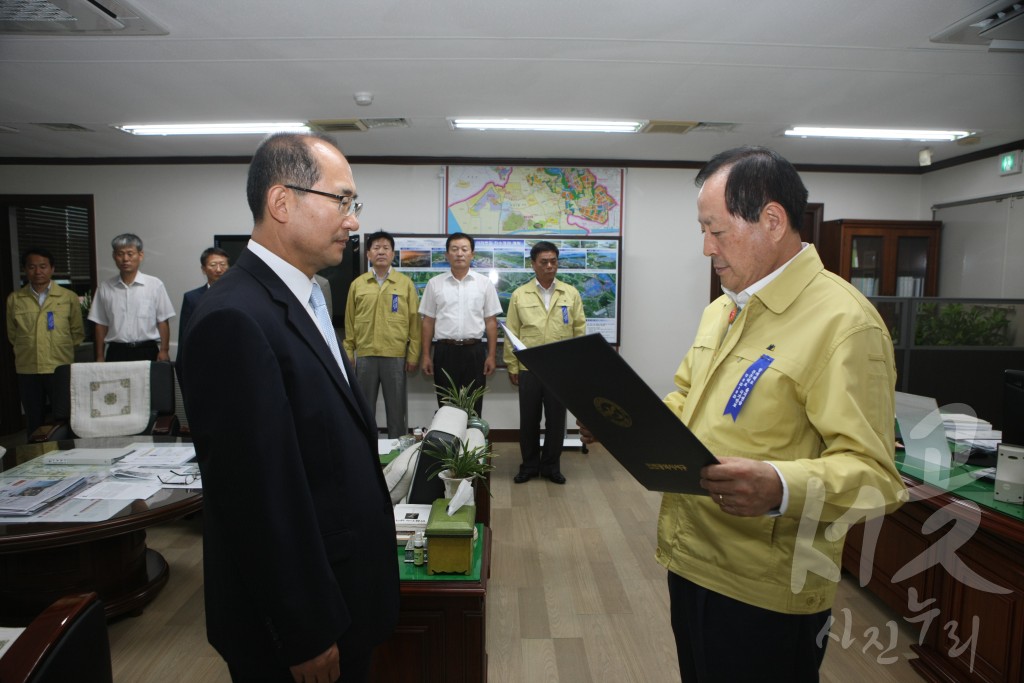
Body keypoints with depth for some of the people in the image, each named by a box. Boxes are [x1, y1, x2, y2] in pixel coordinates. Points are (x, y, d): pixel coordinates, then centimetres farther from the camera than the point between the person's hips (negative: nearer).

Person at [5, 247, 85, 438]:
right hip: (27, 370, 2)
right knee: (34, 421, 11)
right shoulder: (14, 299, 5)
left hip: (61, 368, -2)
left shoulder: (69, 297, 1)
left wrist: (62, 350, 5)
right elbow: (12, 334, 15)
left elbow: (77, 332, 7)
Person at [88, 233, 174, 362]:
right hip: (116, 352, 2)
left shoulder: (154, 285, -2)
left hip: (147, 351, -1)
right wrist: (100, 356, 7)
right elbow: (101, 325, 9)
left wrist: (164, 351, -5)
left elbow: (162, 322, 0)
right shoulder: (105, 288, 4)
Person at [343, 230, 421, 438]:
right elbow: (350, 321, 9)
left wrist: (413, 354, -2)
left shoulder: (405, 283, 2)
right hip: (364, 355, 2)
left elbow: (414, 321, 2)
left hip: (396, 356, -1)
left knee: (396, 408, 7)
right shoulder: (357, 284, 7)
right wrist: (348, 352, 4)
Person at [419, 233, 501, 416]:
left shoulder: (485, 283, 3)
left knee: (473, 406, 6)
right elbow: (428, 322, 7)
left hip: (474, 351, 0)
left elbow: (491, 322, 4)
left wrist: (492, 355, -2)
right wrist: (426, 355, 3)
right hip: (444, 351, 0)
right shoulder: (434, 283, 5)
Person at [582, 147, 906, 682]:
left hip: (762, 595, -7)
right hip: (689, 562, 8)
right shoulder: (721, 310, 9)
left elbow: (871, 473, -23)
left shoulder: (843, 321, -19)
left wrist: (780, 487, -40)